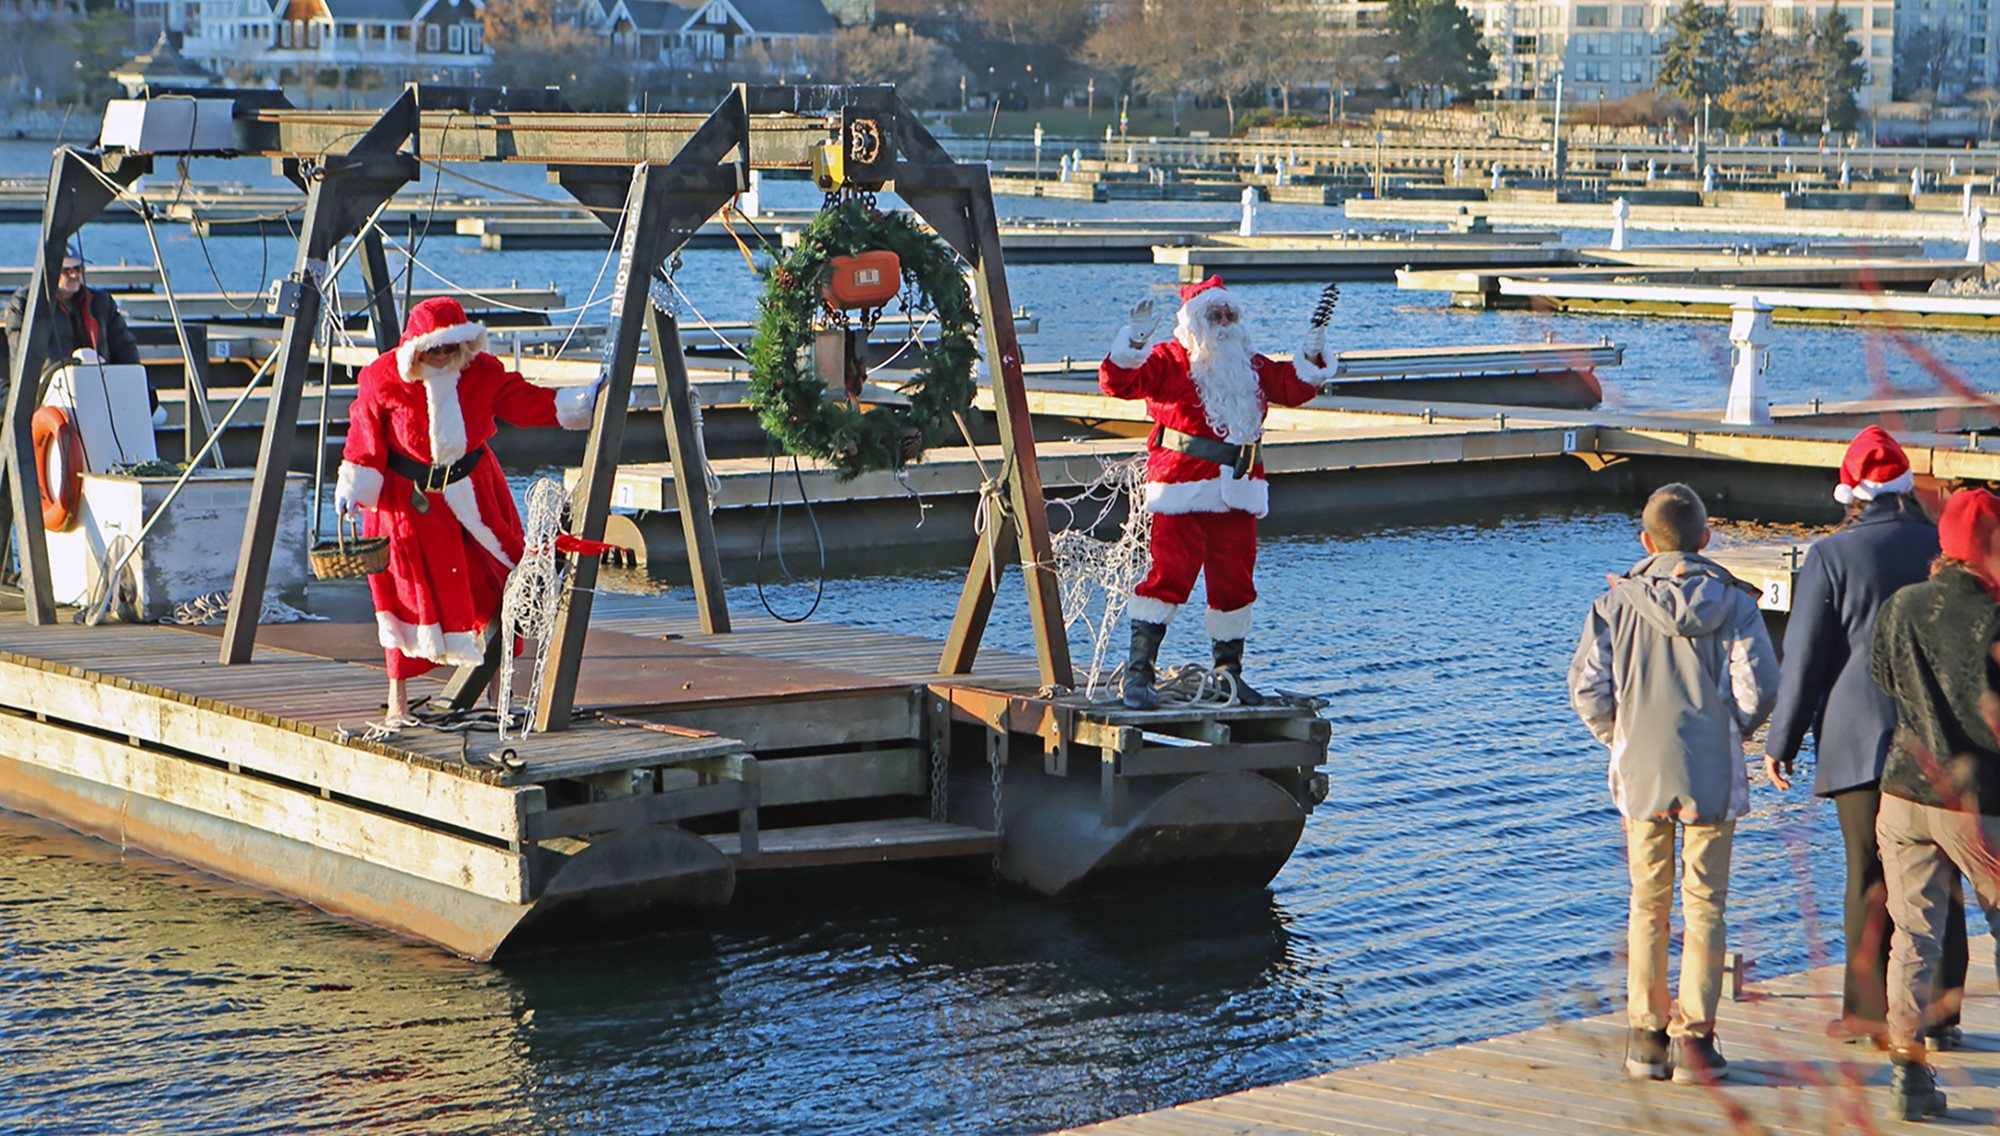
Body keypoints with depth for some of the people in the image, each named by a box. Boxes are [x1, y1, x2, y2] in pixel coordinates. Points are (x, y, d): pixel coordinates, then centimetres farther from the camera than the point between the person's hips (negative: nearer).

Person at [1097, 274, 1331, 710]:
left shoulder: (1252, 367, 18)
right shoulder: (1167, 360, 0)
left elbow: (1291, 388, 21)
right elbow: (1118, 382, -12)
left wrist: (1309, 358, 5)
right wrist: (1133, 342, -27)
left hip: (1237, 491, 6)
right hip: (1182, 489, -6)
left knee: (1235, 582, 8)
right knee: (1170, 573, -13)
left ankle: (1229, 673, 21)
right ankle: (1138, 671, -11)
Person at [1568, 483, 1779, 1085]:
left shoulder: (1616, 602, -1)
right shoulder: (1732, 603, -3)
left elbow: (1588, 687, -5)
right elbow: (1758, 689, -8)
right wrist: (1731, 733, 11)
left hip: (1641, 774, 1)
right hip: (1713, 776, -1)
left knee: (1648, 905, 12)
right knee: (1704, 904, 6)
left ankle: (1645, 1035, 13)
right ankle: (1694, 1036, 2)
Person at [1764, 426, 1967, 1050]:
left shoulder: (1832, 556, -8)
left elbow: (1805, 658, -5)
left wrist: (1781, 742, 4)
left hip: (1864, 737, -3)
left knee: (1871, 875, 2)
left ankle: (1873, 1010, 6)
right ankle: (1939, 1009, 10)